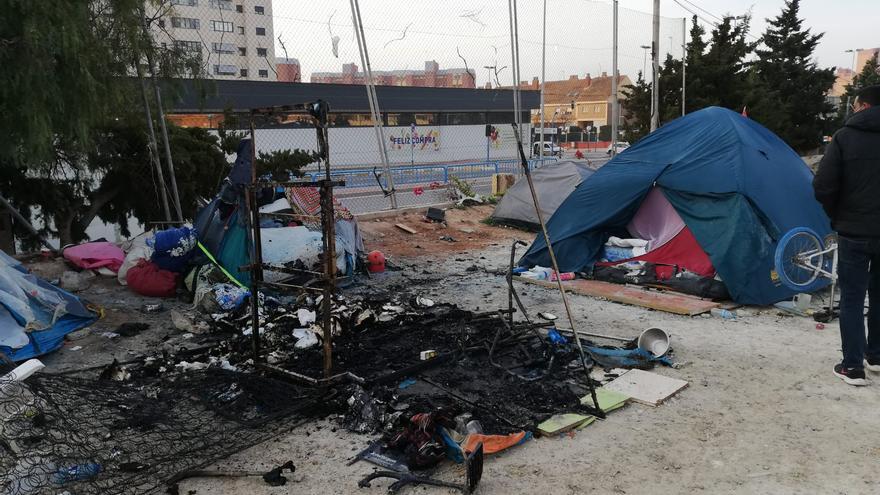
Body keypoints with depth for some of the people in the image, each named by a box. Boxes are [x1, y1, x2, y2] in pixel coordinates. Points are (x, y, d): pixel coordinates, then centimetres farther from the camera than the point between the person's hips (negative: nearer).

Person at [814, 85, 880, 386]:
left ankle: (853, 367, 5)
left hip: (854, 232, -3)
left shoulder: (845, 137, -8)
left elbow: (823, 187, -12)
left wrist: (836, 216, 6)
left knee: (852, 298, 5)